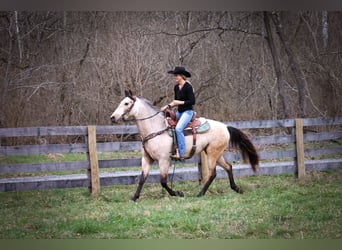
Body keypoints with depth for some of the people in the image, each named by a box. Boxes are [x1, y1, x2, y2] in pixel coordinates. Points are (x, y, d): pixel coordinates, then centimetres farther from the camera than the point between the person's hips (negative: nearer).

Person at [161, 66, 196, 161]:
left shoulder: (188, 87, -14)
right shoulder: (176, 87, 11)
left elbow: (192, 101, -17)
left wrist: (179, 102, -17)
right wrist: (168, 106, 6)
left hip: (187, 111, -9)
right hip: (179, 112, 9)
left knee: (178, 128, -28)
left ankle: (181, 154, -28)